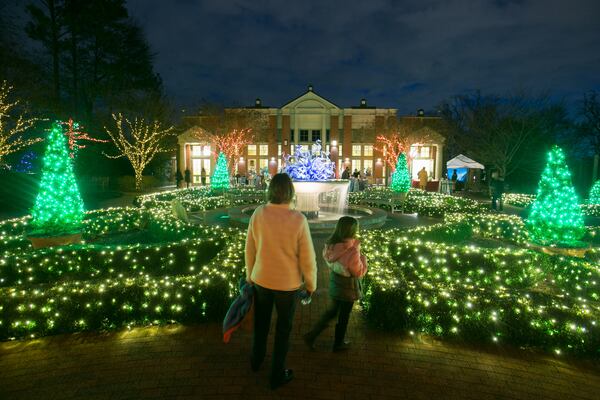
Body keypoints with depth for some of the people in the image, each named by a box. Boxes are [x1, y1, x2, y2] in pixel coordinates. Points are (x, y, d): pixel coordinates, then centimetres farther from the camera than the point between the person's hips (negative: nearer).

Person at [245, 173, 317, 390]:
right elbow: (307, 257, -17)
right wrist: (311, 283, 0)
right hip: (287, 282, -3)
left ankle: (256, 359, 50)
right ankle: (277, 374, 34)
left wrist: (249, 274, 12)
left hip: (261, 278, 3)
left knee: (261, 321, 27)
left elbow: (250, 249, -5)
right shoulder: (298, 219, -24)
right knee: (283, 328, 18)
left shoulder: (258, 214, -15)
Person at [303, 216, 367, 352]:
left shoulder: (331, 245, -10)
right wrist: (363, 259, -4)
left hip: (334, 284, 6)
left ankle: (311, 335, 25)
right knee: (343, 316, 16)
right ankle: (338, 344, 36)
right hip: (347, 288, -6)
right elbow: (359, 272, -18)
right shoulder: (352, 251, -30)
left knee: (332, 311, 25)